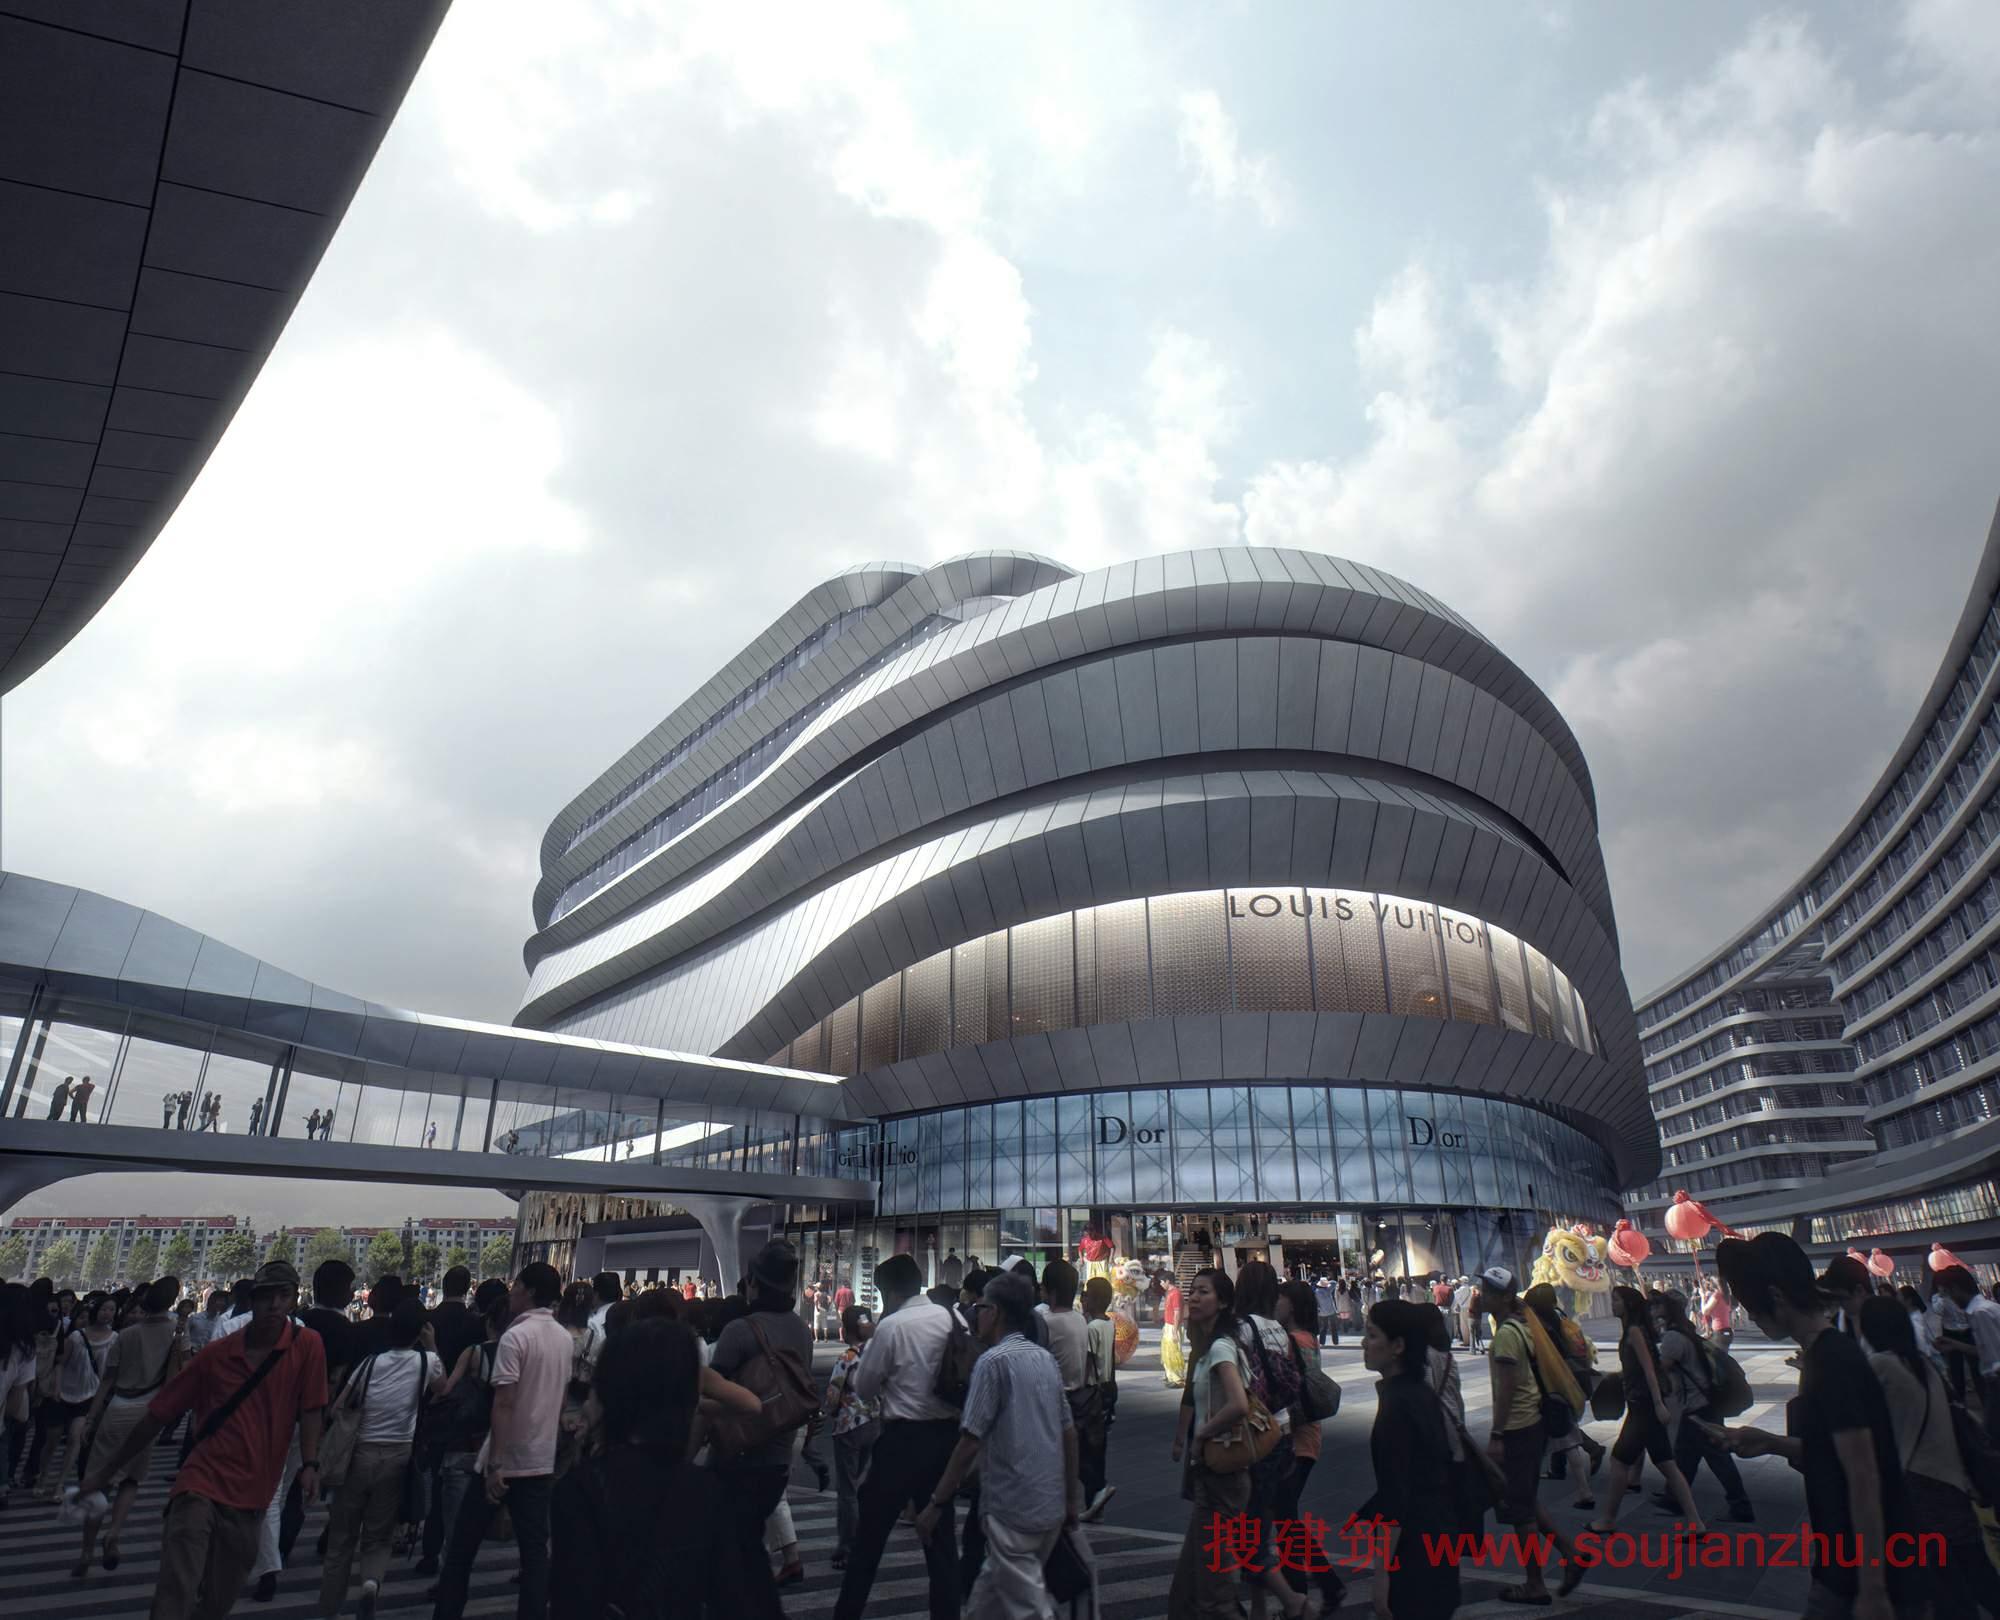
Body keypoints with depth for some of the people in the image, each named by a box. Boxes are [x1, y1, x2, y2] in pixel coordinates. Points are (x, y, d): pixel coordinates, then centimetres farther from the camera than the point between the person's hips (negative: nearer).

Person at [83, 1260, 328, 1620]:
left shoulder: (307, 1345, -8)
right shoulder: (216, 1354, -3)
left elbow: (309, 1410, -8)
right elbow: (158, 1415, 6)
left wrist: (310, 1464, -19)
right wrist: (108, 1470, 10)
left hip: (250, 1499, 0)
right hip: (201, 1485, 0)